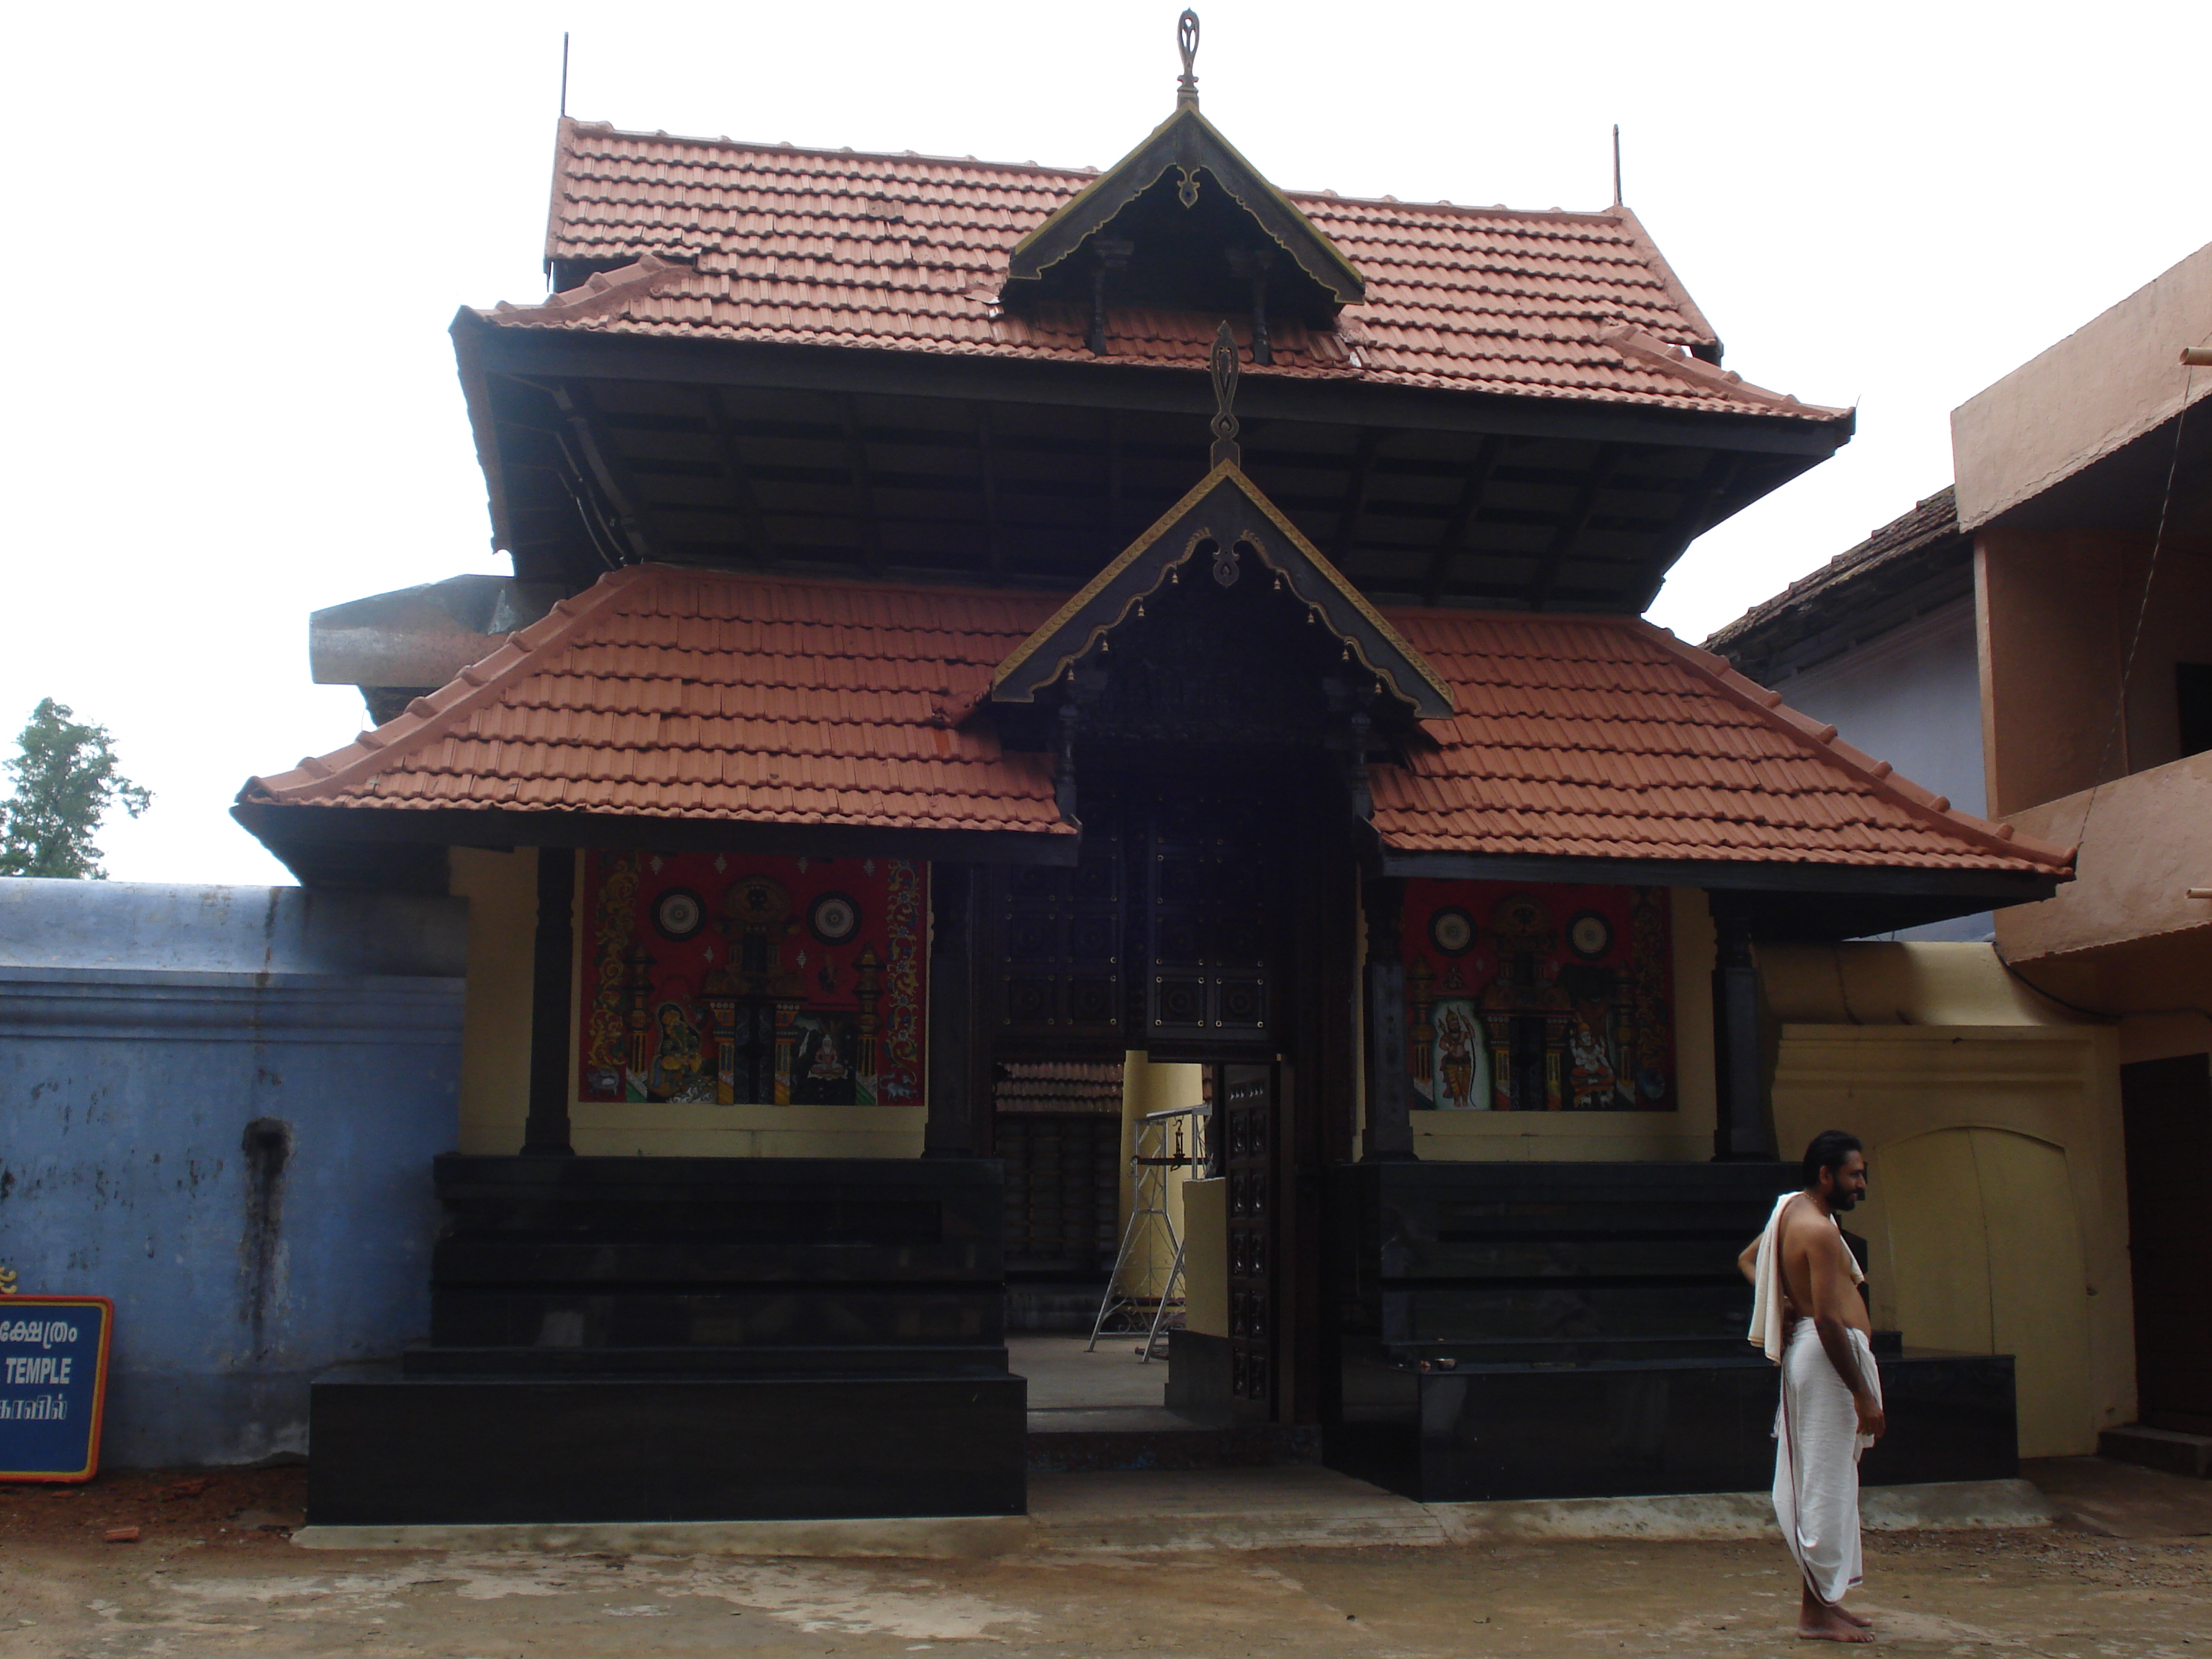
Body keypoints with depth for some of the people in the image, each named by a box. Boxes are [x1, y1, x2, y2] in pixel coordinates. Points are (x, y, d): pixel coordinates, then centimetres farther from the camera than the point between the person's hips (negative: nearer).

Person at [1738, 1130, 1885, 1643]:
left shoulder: (1791, 1212, 14)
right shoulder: (1817, 1229, -17)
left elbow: (1748, 1261, 29)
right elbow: (1828, 1318, -23)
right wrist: (1864, 1396, -20)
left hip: (1806, 1348, 11)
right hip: (1830, 1358, -10)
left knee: (1825, 1484, 15)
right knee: (1827, 1485, -6)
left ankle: (1824, 1600, 22)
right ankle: (1819, 1611, -1)